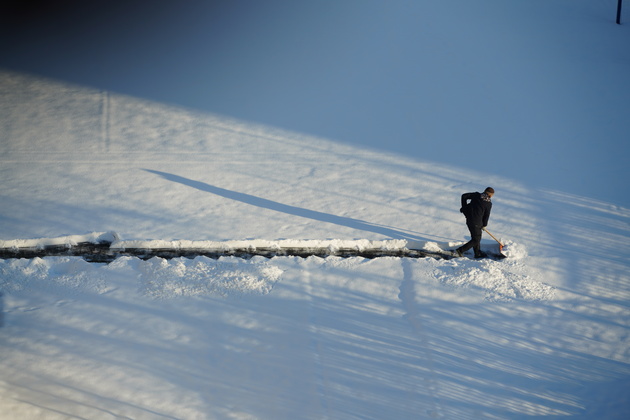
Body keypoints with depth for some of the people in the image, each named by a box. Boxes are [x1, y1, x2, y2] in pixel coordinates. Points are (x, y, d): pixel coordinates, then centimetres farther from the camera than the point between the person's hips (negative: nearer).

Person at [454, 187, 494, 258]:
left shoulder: (476, 195, 4)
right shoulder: (489, 203, -7)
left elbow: (464, 196, 3)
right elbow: (486, 215, -1)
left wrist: (464, 207, 12)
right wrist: (484, 225, 15)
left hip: (469, 220, 7)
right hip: (476, 223, -7)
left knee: (477, 237, 23)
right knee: (476, 240, 6)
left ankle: (478, 253, 34)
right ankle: (460, 251, -3)